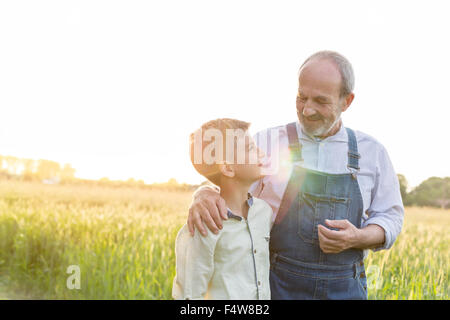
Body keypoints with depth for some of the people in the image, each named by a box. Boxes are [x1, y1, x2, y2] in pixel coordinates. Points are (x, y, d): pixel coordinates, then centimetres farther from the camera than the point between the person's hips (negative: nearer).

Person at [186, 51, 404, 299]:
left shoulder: (372, 152, 4)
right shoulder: (267, 142, -2)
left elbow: (389, 219, 9)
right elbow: (227, 194, -6)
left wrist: (357, 238, -13)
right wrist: (204, 196, -31)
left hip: (344, 290, 2)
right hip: (278, 286, -1)